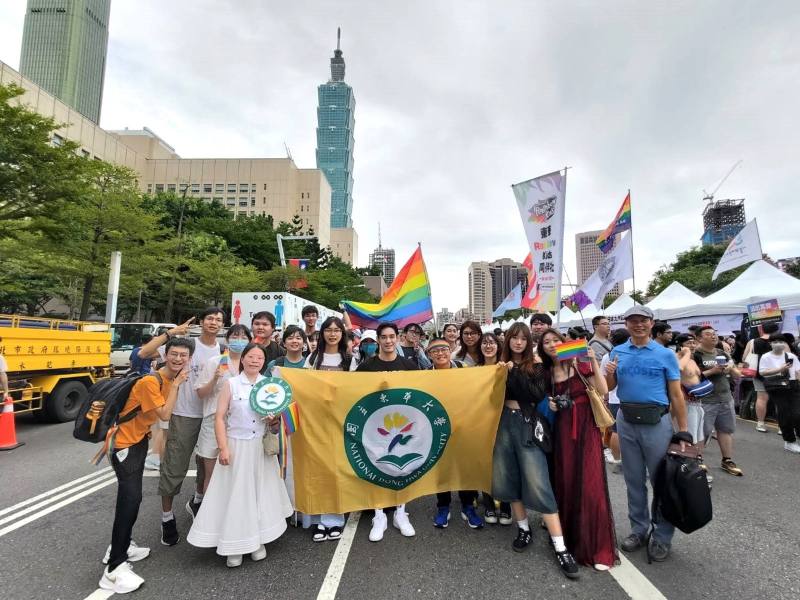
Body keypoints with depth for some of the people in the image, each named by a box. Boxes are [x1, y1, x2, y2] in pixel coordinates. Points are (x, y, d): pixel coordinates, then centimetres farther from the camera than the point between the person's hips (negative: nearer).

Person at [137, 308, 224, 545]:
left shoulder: (223, 351, 3)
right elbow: (144, 353, -15)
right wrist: (171, 332, -19)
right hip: (184, 415, -4)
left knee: (207, 464, 18)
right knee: (175, 467, 4)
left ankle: (197, 501, 43)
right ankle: (167, 516, 25)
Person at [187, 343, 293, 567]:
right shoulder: (231, 384, -6)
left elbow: (279, 414, 11)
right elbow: (219, 418, -6)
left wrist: (275, 421, -12)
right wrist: (223, 448, -12)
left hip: (262, 447, 3)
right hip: (237, 446, -2)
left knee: (261, 492, 12)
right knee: (235, 494, 5)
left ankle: (258, 540, 29)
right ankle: (234, 545, 22)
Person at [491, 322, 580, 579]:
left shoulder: (536, 367, -1)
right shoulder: (501, 366, 5)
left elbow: (538, 394, -14)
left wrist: (515, 374, -16)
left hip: (527, 426, -3)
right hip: (504, 424, 4)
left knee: (537, 484, -6)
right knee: (509, 479, 10)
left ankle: (560, 547, 3)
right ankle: (524, 529, 30)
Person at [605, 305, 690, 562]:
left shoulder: (666, 355, -2)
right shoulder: (617, 352, 5)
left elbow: (676, 395, -3)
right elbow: (609, 388, 9)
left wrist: (683, 432, -6)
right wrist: (609, 374, -13)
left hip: (656, 423, -2)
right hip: (626, 421, 3)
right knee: (634, 479, 14)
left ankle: (662, 536, 22)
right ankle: (639, 529, 28)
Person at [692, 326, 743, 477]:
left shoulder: (723, 354, 11)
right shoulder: (695, 355, -11)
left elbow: (738, 375, 17)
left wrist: (731, 368, -5)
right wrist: (712, 371, -21)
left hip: (726, 399, 7)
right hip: (705, 401, -7)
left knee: (726, 430, 14)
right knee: (702, 433, -2)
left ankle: (727, 461, 27)